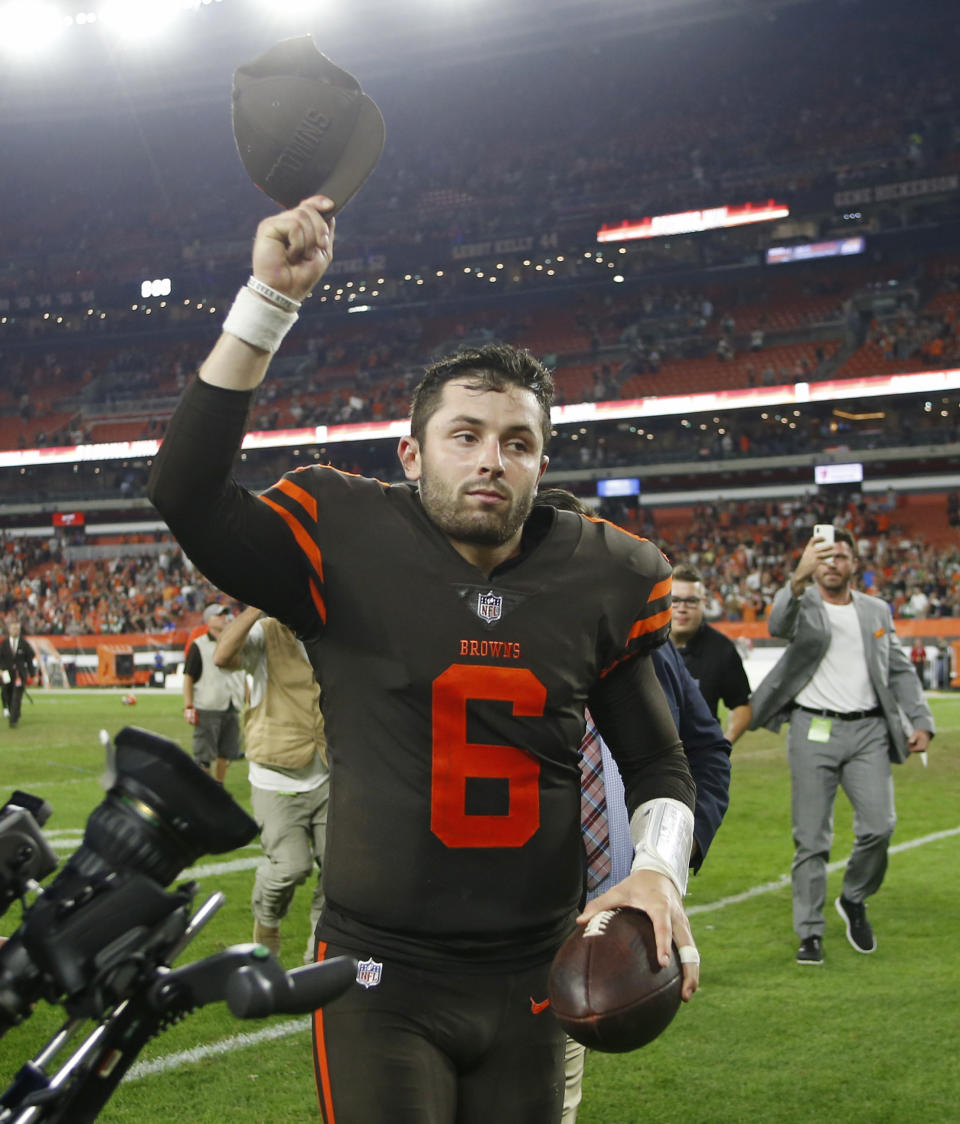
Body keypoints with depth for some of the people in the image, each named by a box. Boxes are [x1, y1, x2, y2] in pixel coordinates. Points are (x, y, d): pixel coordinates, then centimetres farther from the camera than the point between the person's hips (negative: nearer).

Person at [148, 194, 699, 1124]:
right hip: (381, 977, -3)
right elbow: (184, 490, -19)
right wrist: (270, 298, -21)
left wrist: (657, 870, -10)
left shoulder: (597, 580, 2)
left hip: (531, 981, 4)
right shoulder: (353, 552, -7)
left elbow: (656, 761, 11)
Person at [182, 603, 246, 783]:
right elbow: (188, 677, -5)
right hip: (207, 709, -6)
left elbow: (243, 677, 21)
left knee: (226, 753, 9)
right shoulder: (198, 646, -2)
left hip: (232, 709, 6)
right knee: (204, 756, -5)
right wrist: (188, 707, -12)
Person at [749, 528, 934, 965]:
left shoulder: (877, 611, 15)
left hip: (868, 732, 3)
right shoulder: (802, 605, 2)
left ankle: (854, 900, 20)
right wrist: (798, 580, -42)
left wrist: (921, 721, 6)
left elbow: (900, 671, 18)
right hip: (814, 732, -3)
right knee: (811, 838, -1)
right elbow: (778, 625, -23)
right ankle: (810, 933, 7)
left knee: (879, 827, -8)